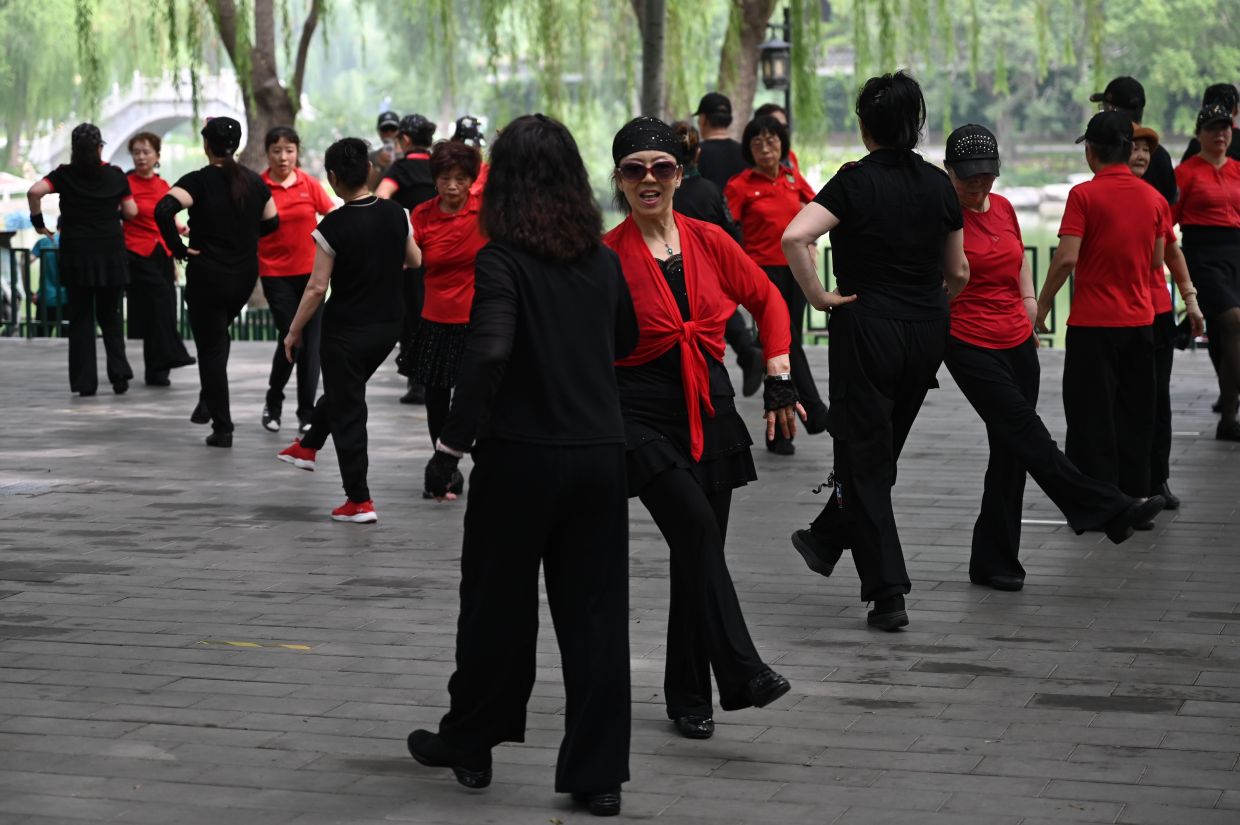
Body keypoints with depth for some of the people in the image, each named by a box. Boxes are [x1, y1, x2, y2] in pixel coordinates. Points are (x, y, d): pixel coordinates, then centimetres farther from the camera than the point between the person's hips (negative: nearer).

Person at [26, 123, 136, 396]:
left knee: (80, 317, 6)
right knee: (109, 314, 13)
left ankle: (85, 381, 3)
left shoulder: (64, 174, -2)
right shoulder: (116, 175, 2)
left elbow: (34, 192, -17)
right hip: (111, 253, 1)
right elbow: (131, 212, 5)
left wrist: (38, 221, -3)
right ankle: (118, 370, -3)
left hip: (76, 253, -1)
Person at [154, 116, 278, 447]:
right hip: (244, 277, 5)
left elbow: (164, 209, -29)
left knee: (211, 348, 3)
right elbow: (271, 223, 12)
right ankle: (208, 403, 22)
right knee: (219, 335, 28)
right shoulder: (254, 181, 2)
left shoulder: (199, 181, -13)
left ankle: (222, 428, 2)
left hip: (207, 276, -5)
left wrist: (178, 247, -18)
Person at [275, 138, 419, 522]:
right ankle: (307, 447, 51)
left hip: (347, 331, -6)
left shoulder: (333, 226, -20)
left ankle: (360, 501, 6)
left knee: (348, 410, 4)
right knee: (340, 390, 28)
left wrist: (294, 332, -6)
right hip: (388, 327, 6)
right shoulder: (395, 214, -5)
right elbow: (415, 260, 12)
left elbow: (317, 288, -17)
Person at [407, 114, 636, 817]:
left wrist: (453, 444, -17)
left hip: (522, 455, -4)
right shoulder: (603, 258, 5)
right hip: (601, 452, 4)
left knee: (498, 603, 12)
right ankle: (598, 773, 8)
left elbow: (489, 355, -22)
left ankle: (471, 744, 28)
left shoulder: (503, 260, -11)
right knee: (594, 610, 7)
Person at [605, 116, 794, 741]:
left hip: (709, 410, 4)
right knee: (696, 526, -25)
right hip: (642, 415, -4)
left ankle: (689, 697, 19)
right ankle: (740, 674, -27)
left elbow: (768, 300, 17)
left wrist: (779, 381, 10)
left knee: (698, 556, 7)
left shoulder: (708, 242, 5)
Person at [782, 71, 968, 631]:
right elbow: (959, 274, 11)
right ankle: (826, 540, 41)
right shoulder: (939, 185, 3)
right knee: (883, 449, 22)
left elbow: (794, 237, -27)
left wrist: (818, 296, -16)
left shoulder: (857, 180, -12)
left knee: (865, 460, 3)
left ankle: (888, 595, -1)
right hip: (927, 334, 6)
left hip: (866, 329, -5)